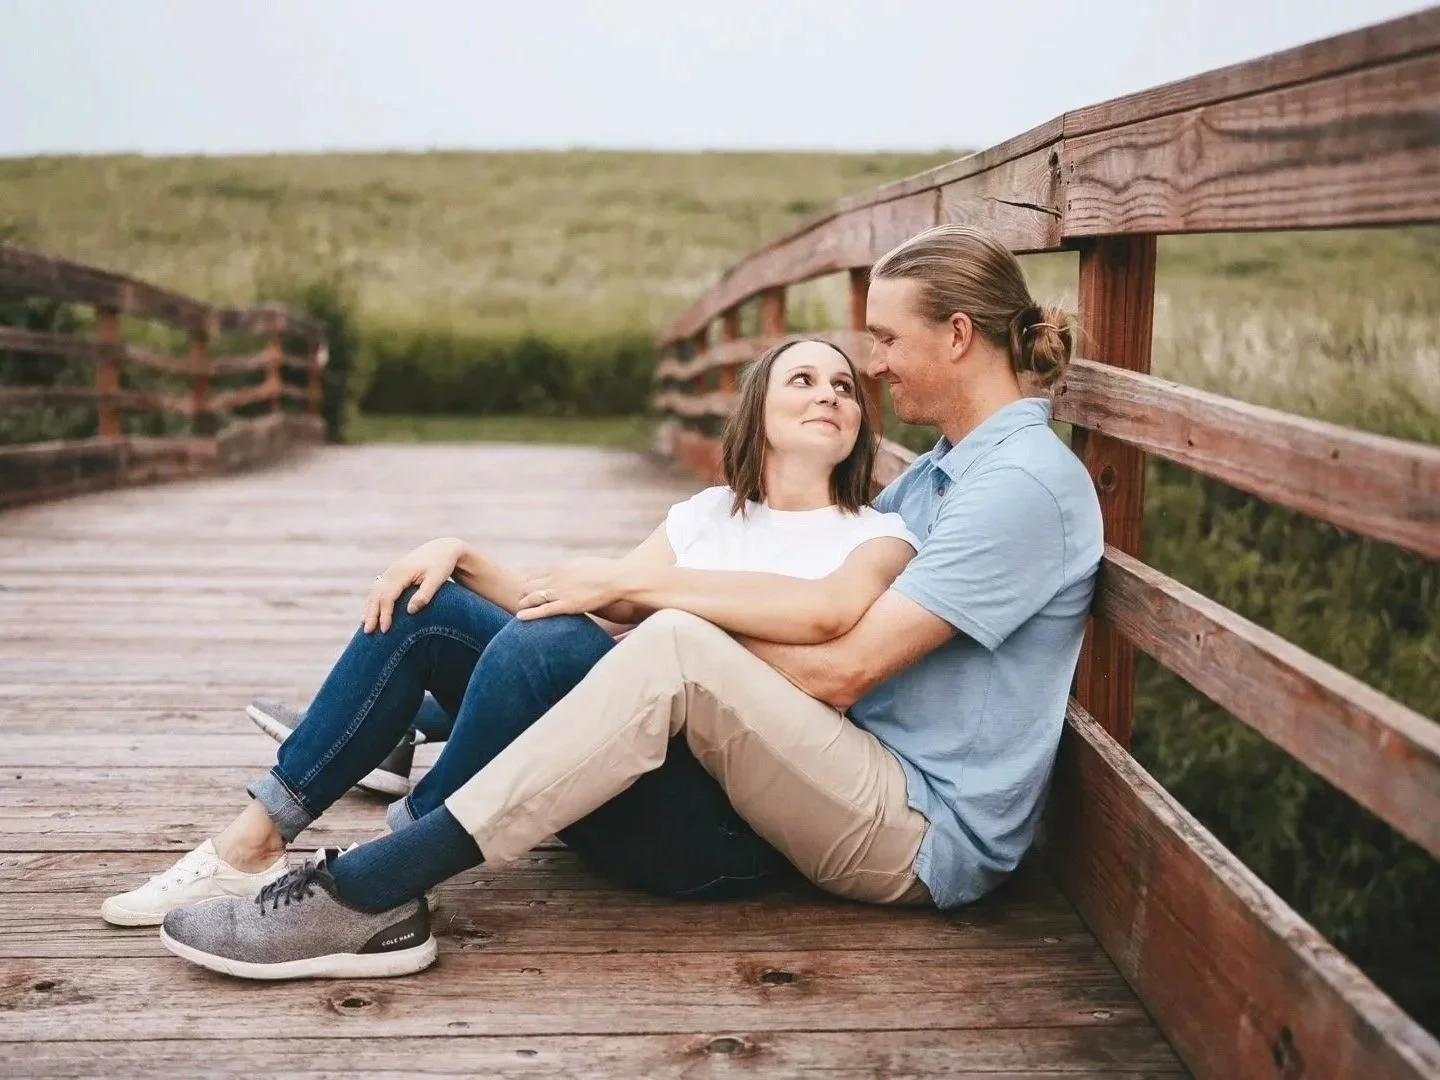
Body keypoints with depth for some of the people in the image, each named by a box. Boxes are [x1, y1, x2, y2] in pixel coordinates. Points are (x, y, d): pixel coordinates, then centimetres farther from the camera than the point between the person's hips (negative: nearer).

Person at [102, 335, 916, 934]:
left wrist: (631, 581, -19)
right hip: (614, 786, 6)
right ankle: (254, 845, -5)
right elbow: (583, 617, 13)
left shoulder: (878, 536, 1)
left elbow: (829, 610, -24)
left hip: (727, 822, -6)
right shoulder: (711, 512, 19)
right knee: (422, 606, -2)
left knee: (546, 647, -32)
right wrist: (463, 554, -1)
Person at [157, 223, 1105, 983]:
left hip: (929, 839, -9)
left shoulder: (1024, 481, -15)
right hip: (874, 783, 9)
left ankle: (368, 896, -30)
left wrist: (642, 586, -14)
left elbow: (840, 668, -20)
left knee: (675, 650, -30)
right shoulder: (948, 467, 17)